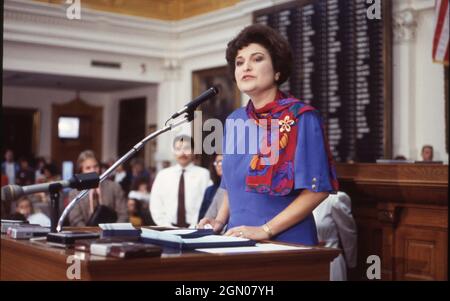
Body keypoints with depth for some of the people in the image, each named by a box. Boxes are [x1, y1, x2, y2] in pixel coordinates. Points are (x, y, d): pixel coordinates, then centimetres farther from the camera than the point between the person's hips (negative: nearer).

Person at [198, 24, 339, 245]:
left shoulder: (301, 118, -6)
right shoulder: (235, 121, 10)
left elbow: (317, 189, -11)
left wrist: (266, 229, -16)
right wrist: (221, 221, 4)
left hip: (286, 242, -5)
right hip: (239, 240, 5)